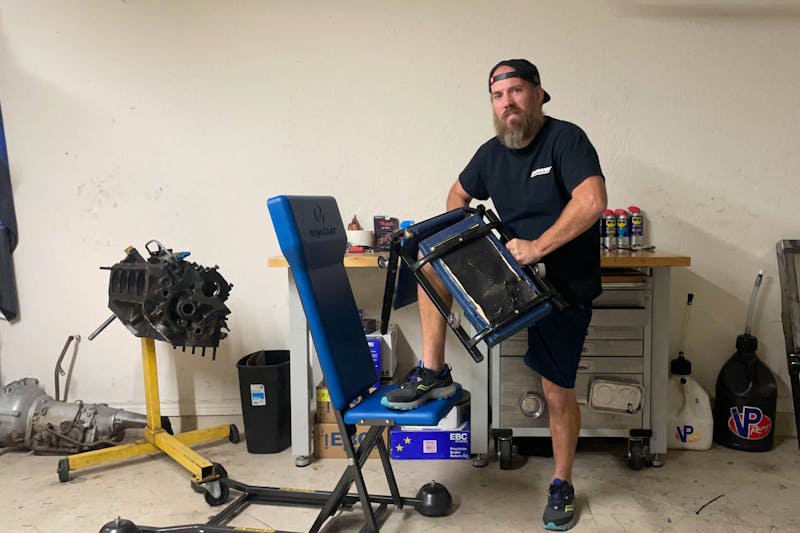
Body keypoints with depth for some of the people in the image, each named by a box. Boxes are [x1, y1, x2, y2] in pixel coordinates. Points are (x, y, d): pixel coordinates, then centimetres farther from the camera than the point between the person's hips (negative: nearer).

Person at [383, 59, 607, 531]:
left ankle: (562, 484, 25)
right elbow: (459, 194, 20)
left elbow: (592, 201, -28)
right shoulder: (492, 153, 5)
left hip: (565, 284, -5)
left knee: (559, 392, 1)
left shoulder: (566, 138, -14)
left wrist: (537, 247, -29)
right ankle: (433, 372, -6)